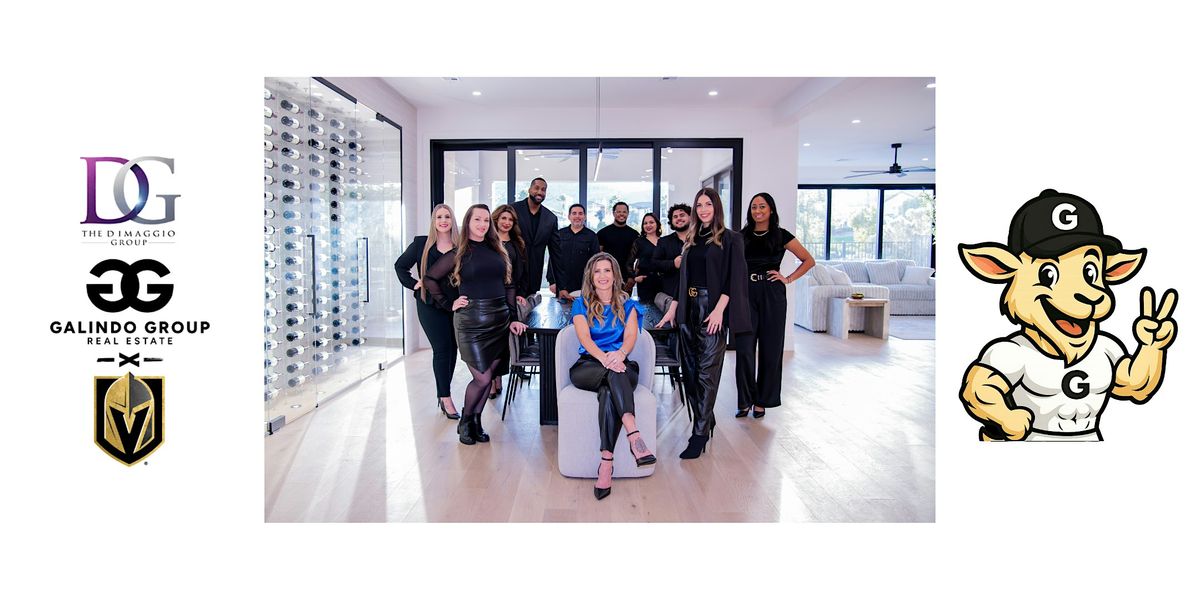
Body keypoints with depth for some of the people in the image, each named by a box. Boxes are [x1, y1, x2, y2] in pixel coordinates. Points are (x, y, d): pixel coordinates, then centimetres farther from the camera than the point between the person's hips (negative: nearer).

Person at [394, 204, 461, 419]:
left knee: (451, 349, 9)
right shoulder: (421, 244, 2)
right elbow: (400, 265, 13)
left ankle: (442, 394, 23)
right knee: (442, 349, -5)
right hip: (431, 305, -2)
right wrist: (413, 284, 2)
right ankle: (446, 399, 2)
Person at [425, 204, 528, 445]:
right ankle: (465, 422, 18)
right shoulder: (459, 253, 1)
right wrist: (449, 304, -2)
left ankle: (476, 422, 23)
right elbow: (429, 278, 5)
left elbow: (509, 286, 13)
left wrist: (512, 318, 7)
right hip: (471, 321, -4)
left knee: (487, 376, 7)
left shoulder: (498, 252, 12)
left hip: (500, 320, 4)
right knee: (482, 378, -6)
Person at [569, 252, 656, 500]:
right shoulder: (581, 303, 14)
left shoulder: (627, 305, 18)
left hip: (620, 364, 1)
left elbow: (631, 336, 1)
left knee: (609, 390, -36)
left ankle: (606, 461, -45)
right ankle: (633, 434, -52)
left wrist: (620, 354, -24)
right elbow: (584, 337, -3)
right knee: (614, 374, -37)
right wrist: (604, 358, -25)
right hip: (588, 366, 0)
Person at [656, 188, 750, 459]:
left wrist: (719, 309, -18)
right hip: (688, 309, 6)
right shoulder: (691, 239, 17)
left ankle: (700, 433, -1)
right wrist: (672, 309, 14)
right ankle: (706, 420, 24)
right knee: (689, 369, 8)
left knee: (707, 371, -5)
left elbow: (734, 277, -8)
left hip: (712, 309, -6)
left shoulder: (730, 239, 0)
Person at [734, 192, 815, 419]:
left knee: (770, 349, 4)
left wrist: (788, 279, -1)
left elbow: (808, 261, 8)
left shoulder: (781, 235, 3)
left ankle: (762, 401, 17)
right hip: (746, 294, 2)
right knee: (744, 349, -3)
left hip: (772, 296, -1)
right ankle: (745, 400, 11)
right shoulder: (742, 236, 9)